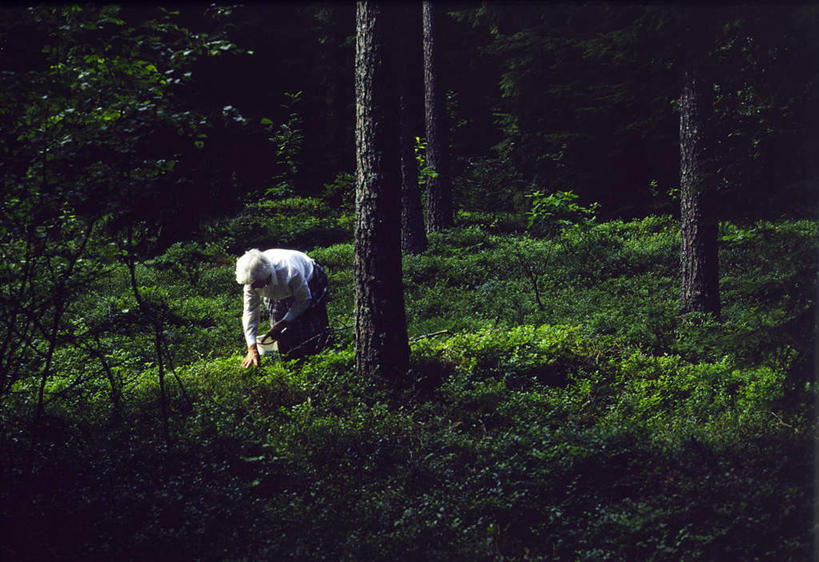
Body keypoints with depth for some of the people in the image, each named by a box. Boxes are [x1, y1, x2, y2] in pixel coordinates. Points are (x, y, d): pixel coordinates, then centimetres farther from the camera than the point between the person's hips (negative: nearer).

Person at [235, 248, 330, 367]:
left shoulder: (291, 272, -46)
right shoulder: (252, 278, -32)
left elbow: (304, 301, -27)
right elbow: (250, 311, -24)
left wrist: (282, 323, -32)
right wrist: (252, 347, -30)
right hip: (280, 294, 4)